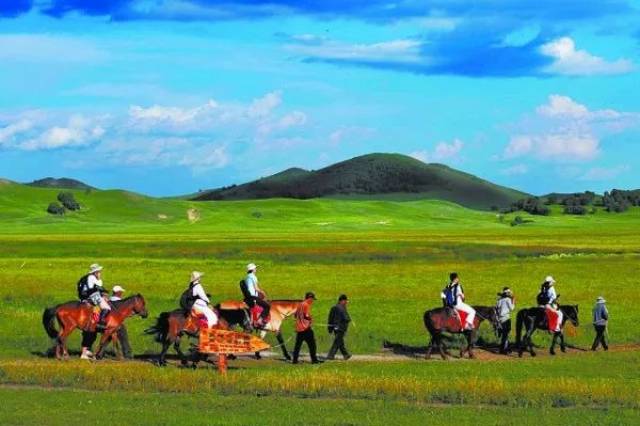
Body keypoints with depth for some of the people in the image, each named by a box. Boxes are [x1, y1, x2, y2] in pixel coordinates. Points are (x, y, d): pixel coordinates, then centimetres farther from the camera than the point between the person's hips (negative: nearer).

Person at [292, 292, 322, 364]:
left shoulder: (300, 305, 15)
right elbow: (306, 316, -18)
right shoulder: (306, 305, -10)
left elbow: (296, 315, 19)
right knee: (312, 344, -3)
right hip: (306, 328, -8)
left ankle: (295, 359, 5)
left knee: (298, 344, 8)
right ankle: (314, 359, -4)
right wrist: (311, 319, -2)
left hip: (299, 328, 8)